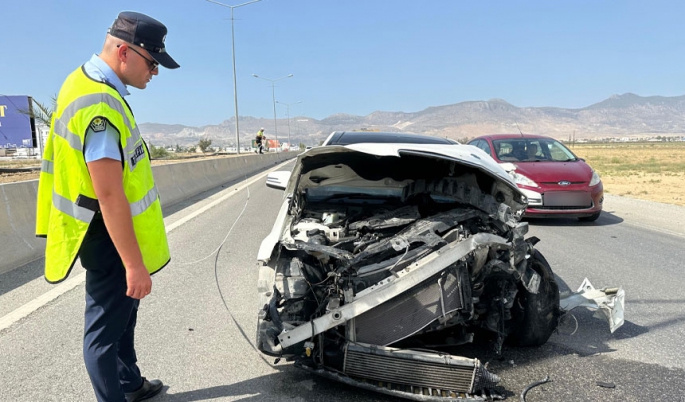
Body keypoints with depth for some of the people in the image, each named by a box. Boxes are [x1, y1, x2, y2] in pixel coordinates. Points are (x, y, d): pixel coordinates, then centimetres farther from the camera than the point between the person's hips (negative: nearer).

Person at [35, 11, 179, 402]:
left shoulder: (87, 81, 7)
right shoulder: (100, 105, -27)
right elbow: (110, 196, -29)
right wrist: (134, 264, -25)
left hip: (108, 230, 11)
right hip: (107, 236, -11)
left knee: (123, 312, 24)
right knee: (107, 326, 5)